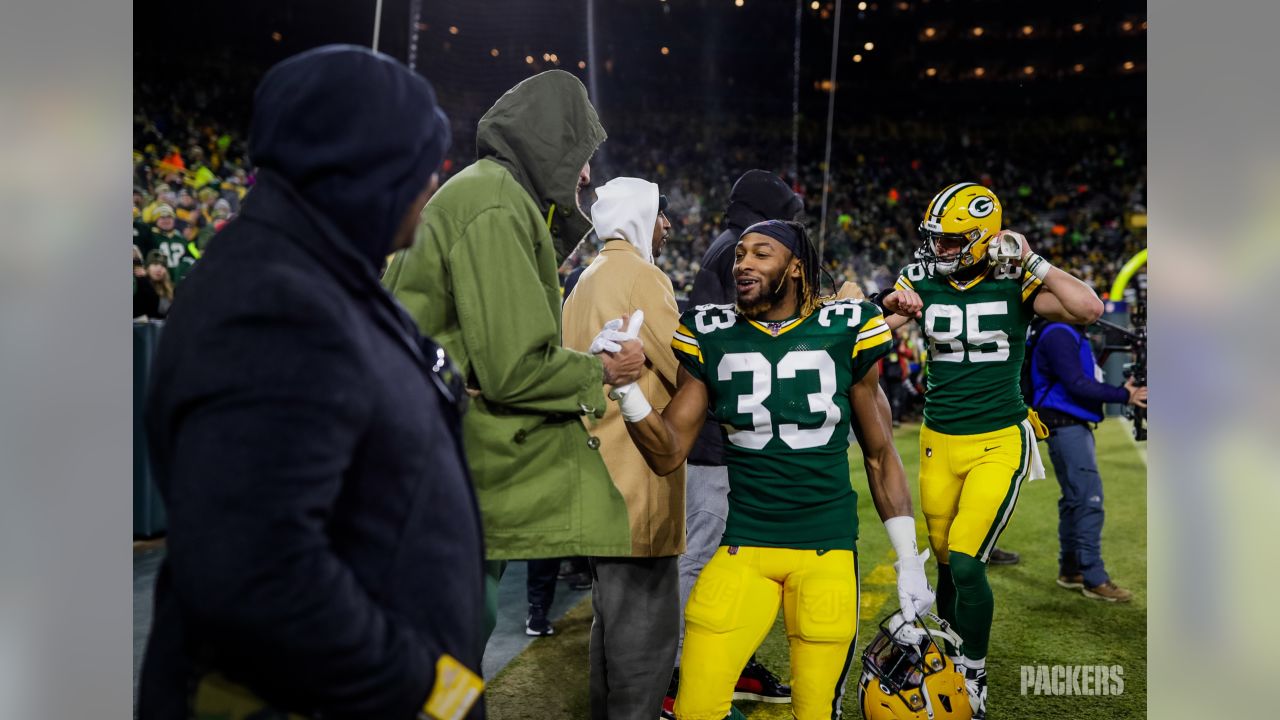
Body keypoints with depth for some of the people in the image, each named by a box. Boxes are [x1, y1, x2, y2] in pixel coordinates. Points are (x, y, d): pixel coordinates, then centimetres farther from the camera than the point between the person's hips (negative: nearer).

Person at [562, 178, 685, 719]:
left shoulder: (587, 280, 17)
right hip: (638, 484, -10)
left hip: (600, 477, 10)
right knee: (646, 630, -4)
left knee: (612, 616, 19)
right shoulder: (640, 276, -11)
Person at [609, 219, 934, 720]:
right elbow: (668, 454, 0)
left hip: (828, 549, -1)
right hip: (743, 547, 1)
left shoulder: (844, 331, -2)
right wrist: (626, 387, -16)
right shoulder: (712, 336, 1)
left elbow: (879, 455, 6)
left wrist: (908, 561, 6)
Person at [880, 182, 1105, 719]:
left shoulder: (1015, 284, -6)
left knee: (966, 561, -13)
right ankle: (950, 664, 33)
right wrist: (895, 306, -22)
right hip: (939, 442, 4)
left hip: (999, 442, -3)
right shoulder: (922, 284, 2)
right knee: (947, 564, 11)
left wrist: (1031, 262, -18)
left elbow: (1088, 309, -19)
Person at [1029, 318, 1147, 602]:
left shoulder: (1072, 334, 18)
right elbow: (1076, 384, -21)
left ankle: (1070, 570, 23)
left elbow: (1083, 381, 16)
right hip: (1065, 426, -11)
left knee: (1076, 498, 15)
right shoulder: (1058, 335, -14)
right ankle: (1095, 579, -8)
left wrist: (1123, 390, 4)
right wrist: (1123, 396, -18)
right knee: (1089, 499, -11)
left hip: (1075, 425, 11)